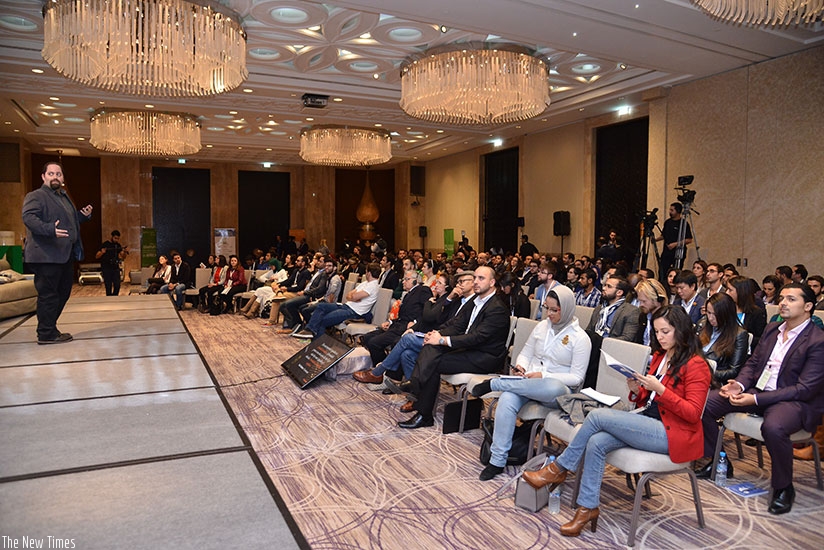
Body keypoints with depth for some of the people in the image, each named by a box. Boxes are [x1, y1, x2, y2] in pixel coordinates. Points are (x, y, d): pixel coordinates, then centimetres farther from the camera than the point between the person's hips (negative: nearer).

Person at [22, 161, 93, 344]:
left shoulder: (64, 197, 23)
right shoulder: (36, 196, -5)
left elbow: (73, 220, 34)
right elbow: (28, 217, -20)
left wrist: (84, 215, 14)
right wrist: (50, 229, -35)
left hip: (65, 254, 9)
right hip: (47, 255, -9)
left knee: (63, 293, 14)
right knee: (48, 294, -6)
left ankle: (49, 329, 24)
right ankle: (46, 334, 1)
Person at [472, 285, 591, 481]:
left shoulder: (580, 338, -3)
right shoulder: (541, 326, 12)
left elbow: (576, 378, -6)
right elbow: (525, 353, 19)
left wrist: (544, 376, -18)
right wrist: (520, 366, -5)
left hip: (558, 392, -3)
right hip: (527, 381, 4)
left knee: (554, 387, -43)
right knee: (507, 401, -32)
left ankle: (493, 384, -26)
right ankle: (497, 460, -23)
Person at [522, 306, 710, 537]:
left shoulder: (695, 365, -10)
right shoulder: (659, 356, 13)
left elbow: (693, 413, -16)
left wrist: (659, 388, -24)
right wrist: (636, 390, -5)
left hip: (673, 434, -7)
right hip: (648, 421, 7)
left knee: (598, 415, -20)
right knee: (597, 442, -20)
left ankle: (558, 469, -5)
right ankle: (588, 508, -12)